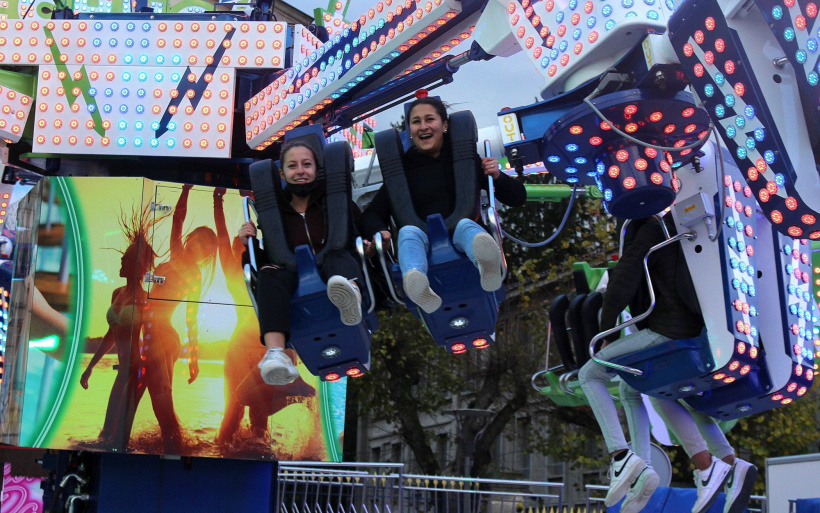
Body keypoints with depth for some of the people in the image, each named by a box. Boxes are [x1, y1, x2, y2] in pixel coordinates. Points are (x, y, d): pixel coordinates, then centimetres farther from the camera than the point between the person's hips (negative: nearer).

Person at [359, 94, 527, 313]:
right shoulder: (403, 168, 19)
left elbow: (518, 198, 15)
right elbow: (372, 213, 14)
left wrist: (497, 177, -7)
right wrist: (379, 232, -10)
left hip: (461, 238, -1)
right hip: (425, 242, 1)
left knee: (466, 225, -34)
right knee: (408, 231, -32)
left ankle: (487, 264, -72)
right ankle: (415, 283, -66)